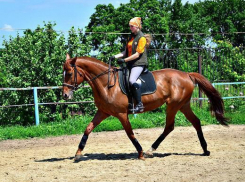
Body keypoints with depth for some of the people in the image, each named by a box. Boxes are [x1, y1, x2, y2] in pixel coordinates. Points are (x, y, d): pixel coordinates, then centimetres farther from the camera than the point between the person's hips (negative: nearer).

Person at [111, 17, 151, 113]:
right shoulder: (131, 37, 17)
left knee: (132, 80, -29)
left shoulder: (142, 38, -8)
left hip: (139, 63, -9)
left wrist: (124, 60, -18)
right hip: (130, 64, 9)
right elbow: (126, 52, 20)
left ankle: (139, 104, -25)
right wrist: (116, 56, 7)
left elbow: (138, 54, -15)